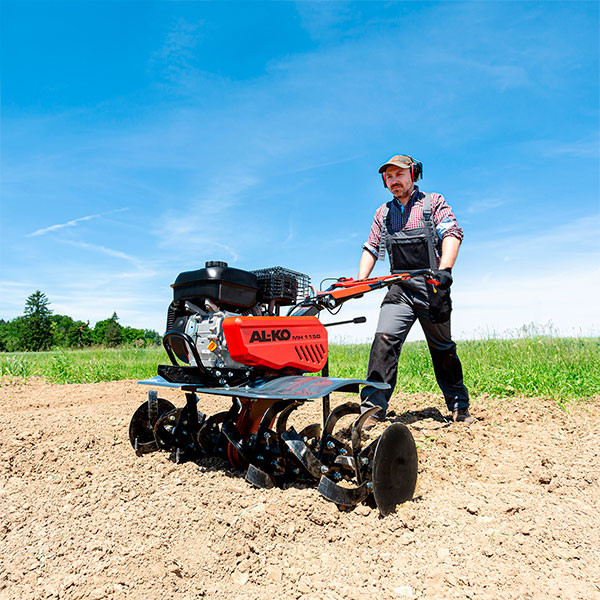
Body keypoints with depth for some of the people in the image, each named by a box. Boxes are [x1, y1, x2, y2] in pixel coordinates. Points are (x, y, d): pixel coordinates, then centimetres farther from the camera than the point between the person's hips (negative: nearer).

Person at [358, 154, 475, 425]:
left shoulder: (434, 202, 8)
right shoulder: (383, 213, 18)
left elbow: (452, 234, -7)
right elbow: (371, 248, 16)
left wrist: (444, 269, -25)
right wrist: (360, 281, -1)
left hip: (432, 289, -2)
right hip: (399, 289, 2)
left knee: (443, 349, 8)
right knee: (384, 339, -17)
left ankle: (459, 408, 25)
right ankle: (372, 409, -14)